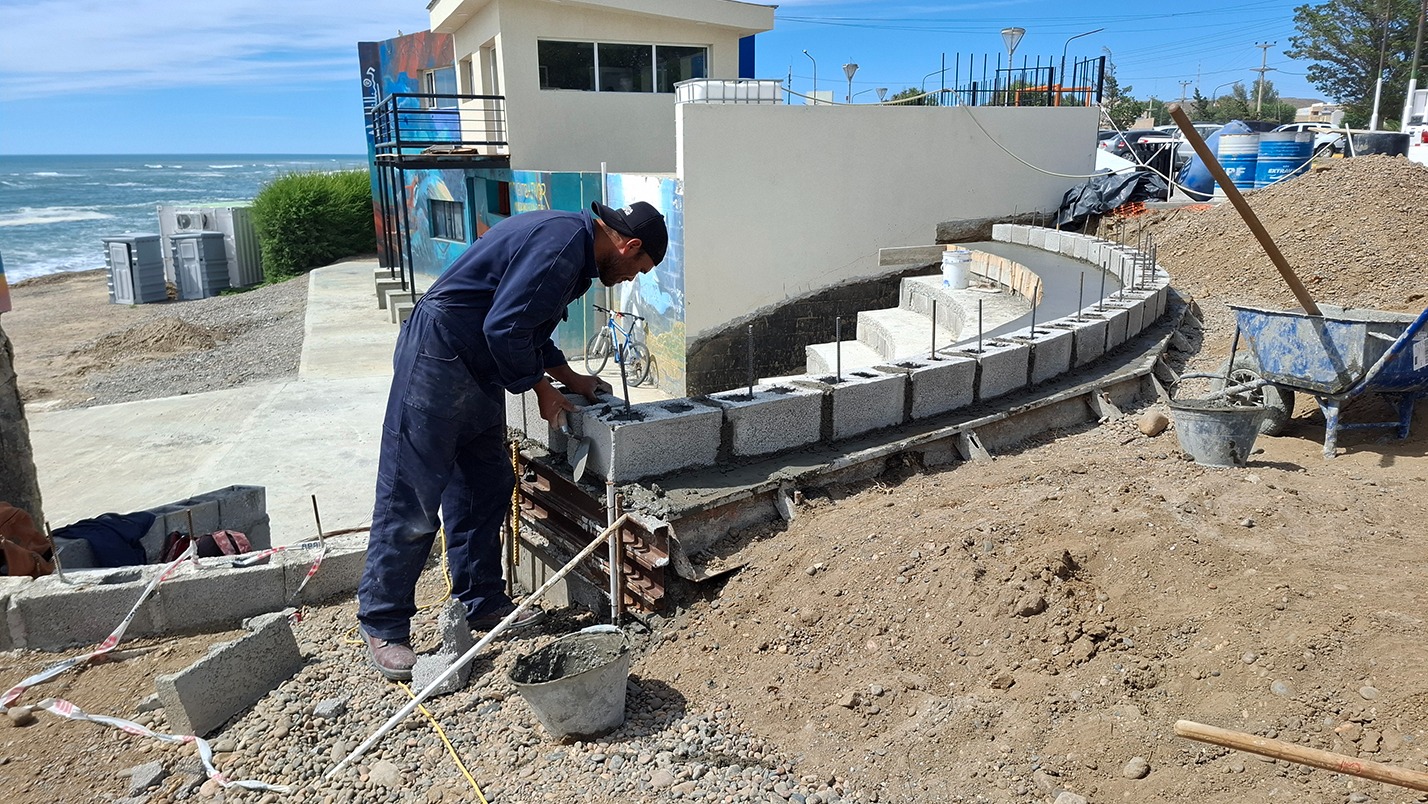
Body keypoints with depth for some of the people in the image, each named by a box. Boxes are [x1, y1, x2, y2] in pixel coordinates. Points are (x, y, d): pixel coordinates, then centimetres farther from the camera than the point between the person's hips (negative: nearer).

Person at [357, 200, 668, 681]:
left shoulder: (567, 237, 15)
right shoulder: (563, 244, -18)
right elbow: (504, 328, -23)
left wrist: (572, 379, 20)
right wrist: (542, 389, -10)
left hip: (476, 371, 11)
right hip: (438, 360, -11)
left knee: (485, 488, 14)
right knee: (409, 500, -4)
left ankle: (481, 604, 25)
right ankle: (382, 627, 6)